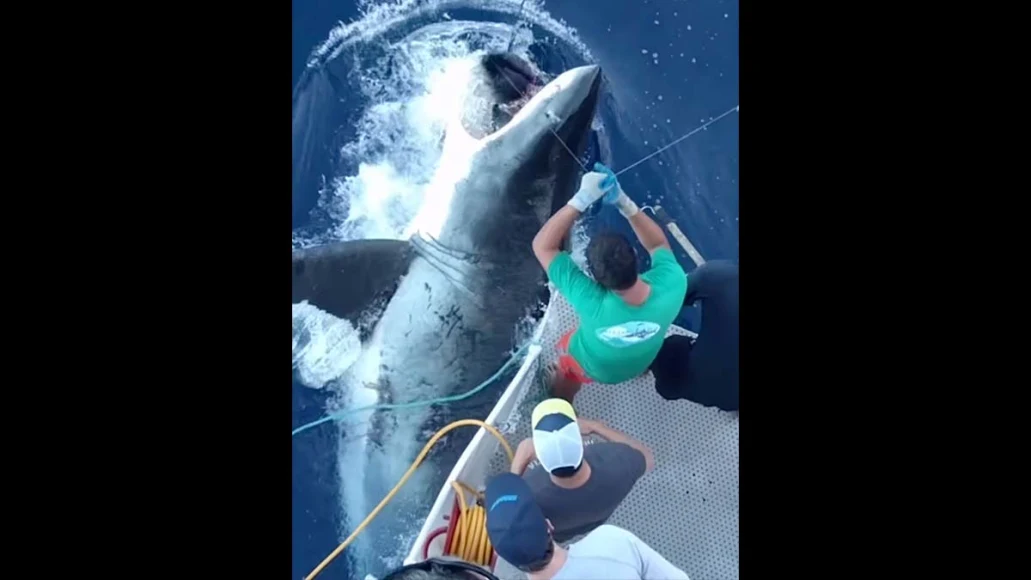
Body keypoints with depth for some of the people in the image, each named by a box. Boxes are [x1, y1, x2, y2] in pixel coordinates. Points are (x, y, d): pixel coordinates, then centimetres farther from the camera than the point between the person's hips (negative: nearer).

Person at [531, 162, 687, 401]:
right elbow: (658, 243, -18)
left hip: (592, 367, -3)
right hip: (640, 362, 3)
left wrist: (581, 198, -45)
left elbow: (542, 245, -42)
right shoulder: (673, 284, -42)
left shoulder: (594, 305, -50)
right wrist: (624, 202, -30)